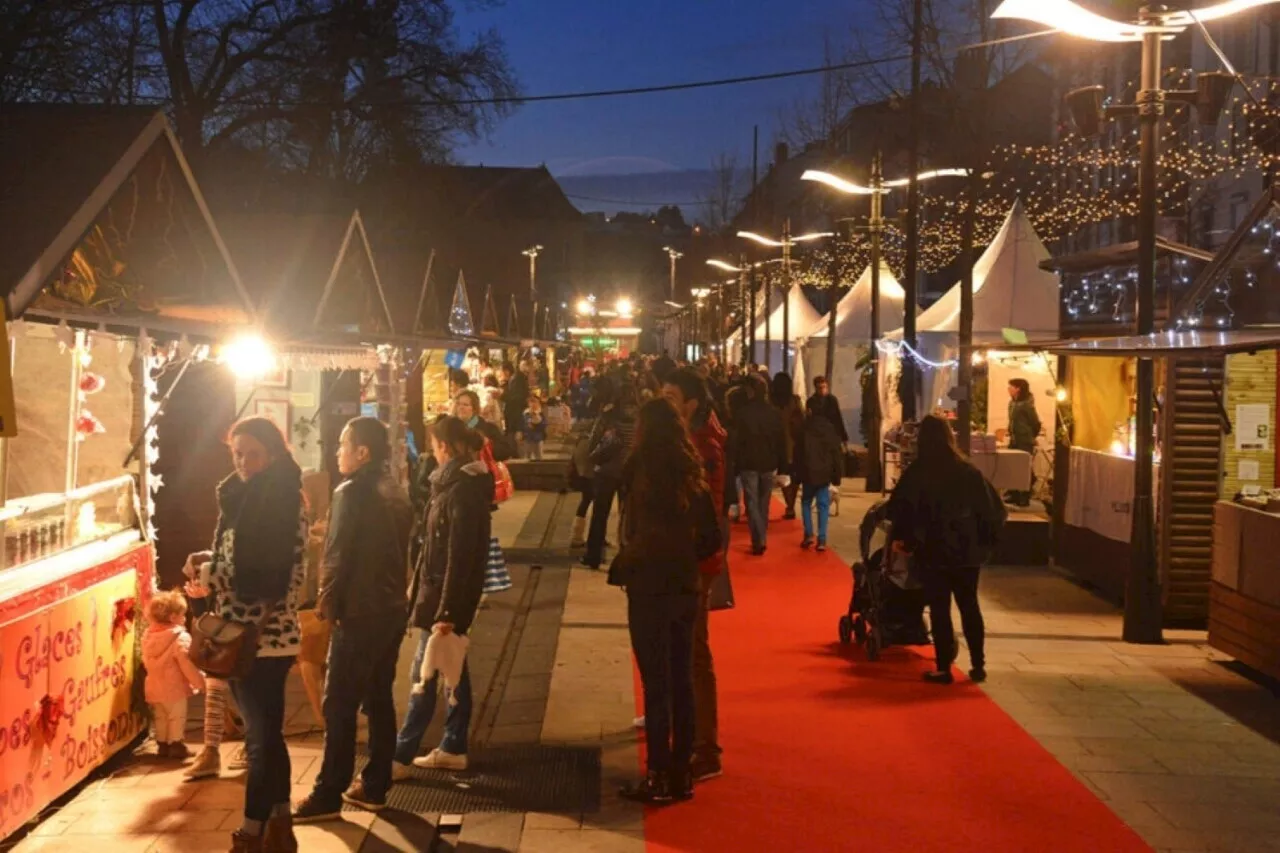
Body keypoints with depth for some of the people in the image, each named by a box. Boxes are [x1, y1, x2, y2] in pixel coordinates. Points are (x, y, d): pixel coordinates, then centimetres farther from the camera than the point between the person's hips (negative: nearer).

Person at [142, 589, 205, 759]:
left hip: (154, 688, 7)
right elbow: (187, 664, -22)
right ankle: (177, 745, 6)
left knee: (160, 718, 17)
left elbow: (146, 662, 11)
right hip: (175, 688, -7)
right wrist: (200, 681, -14)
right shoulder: (180, 638, -19)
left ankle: (163, 745, 22)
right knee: (177, 718, 5)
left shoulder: (148, 636, 4)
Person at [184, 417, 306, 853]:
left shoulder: (286, 499, -13)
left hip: (266, 636, -9)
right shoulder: (239, 497, 14)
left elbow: (290, 571, -18)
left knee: (262, 735, -2)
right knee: (265, 732, 15)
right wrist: (208, 561, 2)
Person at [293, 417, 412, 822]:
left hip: (358, 612, -8)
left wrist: (328, 601, -4)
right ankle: (374, 787, 18)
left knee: (339, 706, -2)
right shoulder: (395, 492, 11)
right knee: (379, 700, 12)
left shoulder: (351, 492, -14)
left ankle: (328, 795, 2)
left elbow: (338, 555, -15)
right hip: (391, 609, 8)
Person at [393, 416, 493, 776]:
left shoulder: (461, 490, -21)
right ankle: (453, 748, 24)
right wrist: (418, 582, 18)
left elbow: (459, 555, -23)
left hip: (448, 592, -10)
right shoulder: (459, 482, 9)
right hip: (440, 587, 10)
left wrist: (446, 611, -23)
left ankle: (401, 757, 2)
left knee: (424, 676, -4)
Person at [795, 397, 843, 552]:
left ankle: (808, 534, 1)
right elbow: (836, 453, 3)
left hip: (809, 472, -2)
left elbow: (799, 453, -4)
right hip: (825, 473, 2)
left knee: (806, 502, 14)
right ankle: (822, 540, -3)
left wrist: (798, 474, 4)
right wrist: (837, 475, 8)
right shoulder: (829, 428, 2)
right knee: (823, 505, 4)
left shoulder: (804, 429, -7)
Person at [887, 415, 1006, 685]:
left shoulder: (916, 473, -9)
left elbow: (899, 509, -14)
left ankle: (943, 668, 5)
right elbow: (994, 510, 0)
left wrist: (902, 538, 2)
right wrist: (984, 541, 10)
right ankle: (978, 665, 17)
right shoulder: (969, 471, 0)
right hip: (967, 551, 3)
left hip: (933, 551, -3)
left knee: (939, 608, 4)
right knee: (969, 606, 15)